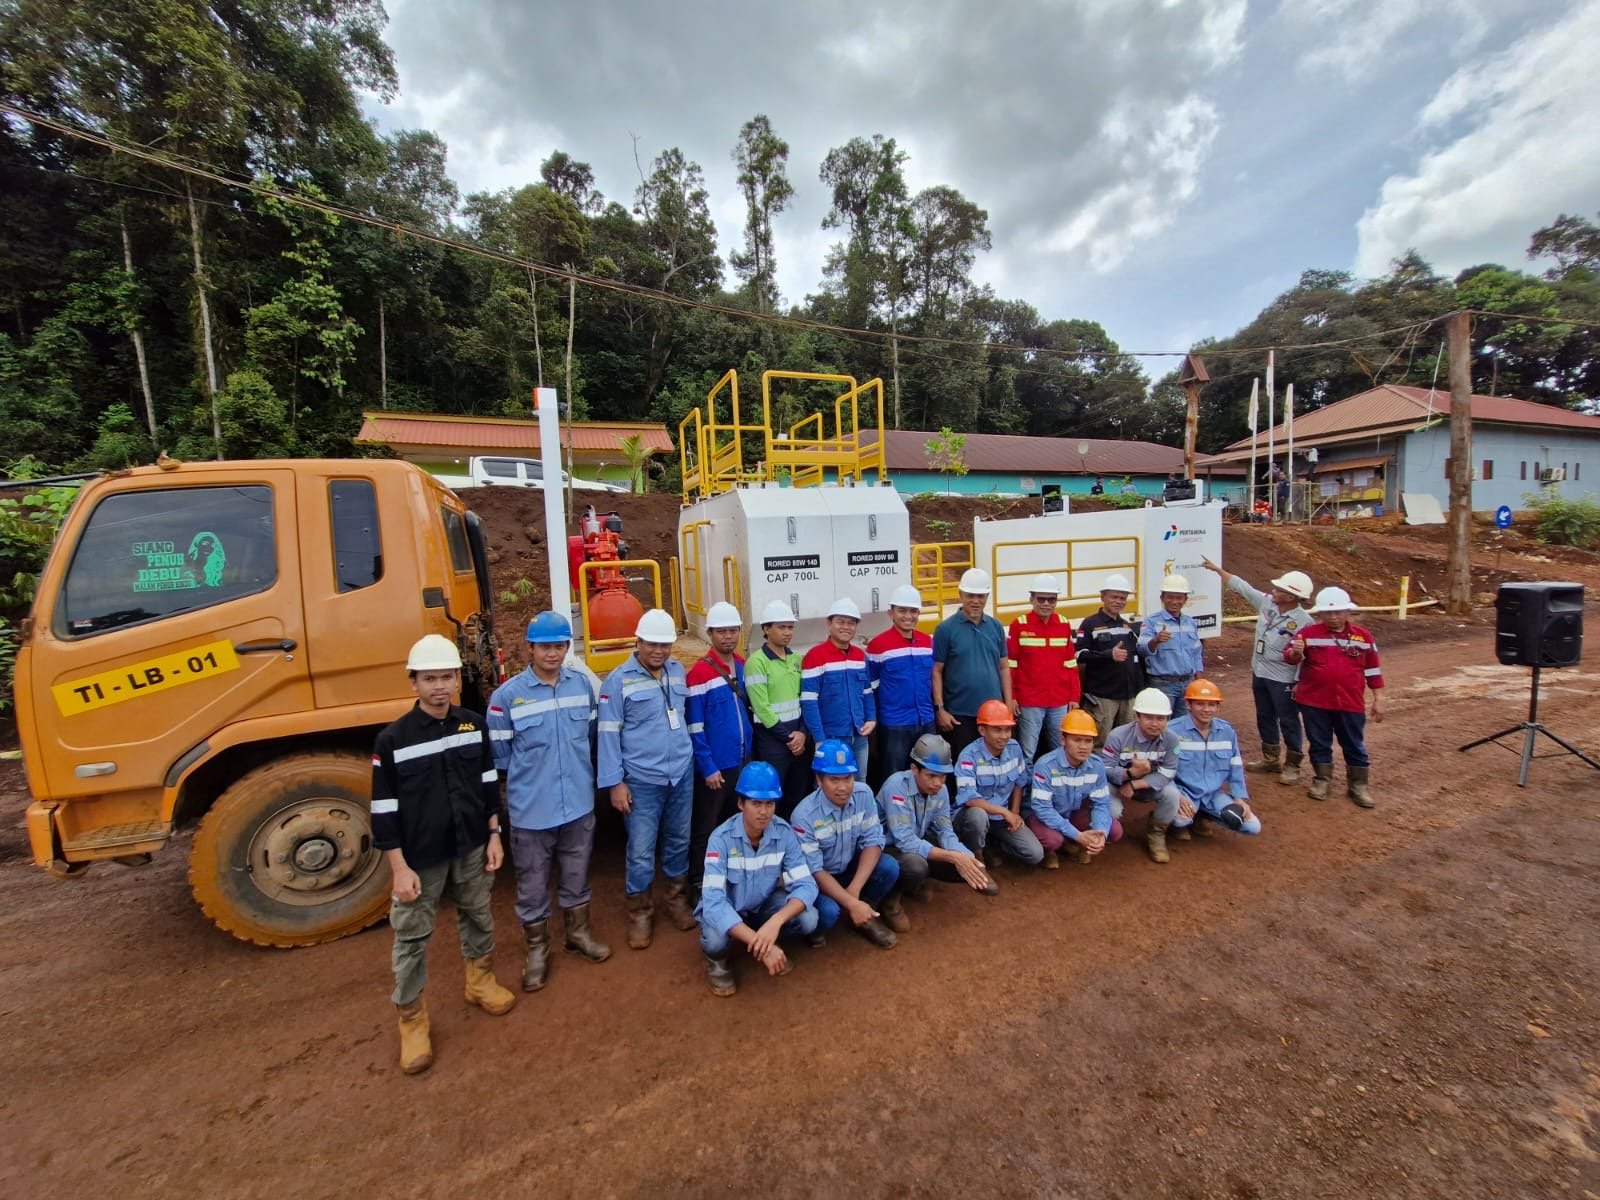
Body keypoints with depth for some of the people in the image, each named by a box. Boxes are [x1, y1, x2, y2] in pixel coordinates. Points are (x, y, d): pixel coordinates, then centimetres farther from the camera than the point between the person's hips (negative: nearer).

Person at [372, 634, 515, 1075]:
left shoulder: (474, 725, -5)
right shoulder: (392, 739, -15)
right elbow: (384, 809, -11)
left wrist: (494, 835, 3)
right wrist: (399, 867, -12)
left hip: (471, 848, 4)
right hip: (420, 858, -3)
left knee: (477, 917, 20)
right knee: (412, 938, 10)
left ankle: (480, 981, 44)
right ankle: (411, 1020, 31)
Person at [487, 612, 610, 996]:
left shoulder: (582, 683, -5)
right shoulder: (507, 694, -15)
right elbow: (498, 754, -7)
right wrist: (527, 777, 3)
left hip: (579, 803, 3)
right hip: (531, 810, -3)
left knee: (577, 874, 21)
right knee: (532, 884, 15)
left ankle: (578, 933, 43)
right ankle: (537, 949, 37)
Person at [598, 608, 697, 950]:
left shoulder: (678, 672, 2)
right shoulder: (618, 680, -11)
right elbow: (608, 733, -9)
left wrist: (688, 755, 13)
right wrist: (615, 782, -11)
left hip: (682, 774, 4)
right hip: (642, 780, -4)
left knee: (679, 840, 17)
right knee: (641, 850, 5)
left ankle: (677, 899, 37)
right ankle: (640, 913, 27)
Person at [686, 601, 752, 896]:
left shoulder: (742, 665, 3)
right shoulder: (699, 673, -17)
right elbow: (694, 727, -16)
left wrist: (748, 751, 11)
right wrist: (708, 768, -15)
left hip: (742, 761, 7)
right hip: (715, 766, -6)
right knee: (705, 830, 9)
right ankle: (698, 885, 26)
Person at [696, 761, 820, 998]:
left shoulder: (784, 833, -20)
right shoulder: (721, 838, -29)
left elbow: (806, 885, -23)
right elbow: (713, 902, -36)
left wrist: (775, 922, -42)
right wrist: (760, 944, -44)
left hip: (764, 904, 3)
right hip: (725, 910, -3)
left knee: (808, 920, -23)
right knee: (715, 939, -35)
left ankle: (769, 941, 9)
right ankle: (716, 959, 3)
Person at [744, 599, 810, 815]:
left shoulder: (796, 659, 8)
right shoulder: (757, 662, -11)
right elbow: (762, 708, -15)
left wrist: (802, 732, -6)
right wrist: (787, 737, -11)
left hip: (799, 736, 6)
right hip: (772, 739, -6)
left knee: (798, 794, 16)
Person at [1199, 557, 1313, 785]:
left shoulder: (1303, 621, -20)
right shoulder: (1266, 602, -3)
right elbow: (1241, 586, 7)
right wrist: (1216, 569, 10)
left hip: (1283, 680, -7)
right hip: (1259, 673, 7)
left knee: (1288, 722, 7)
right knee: (1264, 718, 19)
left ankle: (1292, 765, 22)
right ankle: (1270, 758, 35)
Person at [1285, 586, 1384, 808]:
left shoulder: (1362, 637, 2)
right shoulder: (1309, 633, -6)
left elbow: (1372, 670, 9)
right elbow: (1289, 657, -12)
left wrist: (1377, 701, 9)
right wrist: (1295, 652, -37)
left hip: (1351, 704, 1)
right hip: (1314, 702, -1)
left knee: (1354, 746, 12)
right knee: (1319, 743, 12)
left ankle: (1359, 785, 26)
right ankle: (1321, 779, 27)